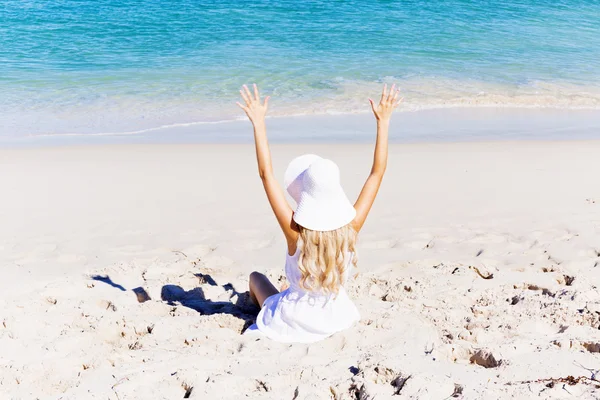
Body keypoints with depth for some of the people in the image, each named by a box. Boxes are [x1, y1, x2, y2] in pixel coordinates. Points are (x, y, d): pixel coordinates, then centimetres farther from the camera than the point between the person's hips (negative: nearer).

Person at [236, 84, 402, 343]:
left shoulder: (295, 231, -31)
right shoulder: (351, 227, -24)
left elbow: (266, 173, -28)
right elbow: (377, 172, -15)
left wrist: (259, 123, -25)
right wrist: (383, 121, -12)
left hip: (295, 323, -2)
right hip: (335, 320, 3)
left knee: (256, 277, 26)